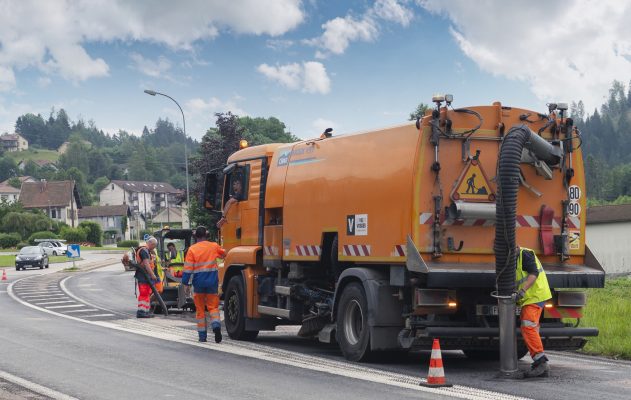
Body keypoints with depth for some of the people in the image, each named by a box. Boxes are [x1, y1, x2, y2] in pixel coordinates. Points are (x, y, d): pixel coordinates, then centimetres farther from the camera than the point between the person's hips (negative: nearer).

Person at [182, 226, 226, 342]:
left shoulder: (192, 249, -4)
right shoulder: (214, 246, 3)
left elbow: (188, 269, -7)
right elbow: (224, 253, 24)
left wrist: (186, 285, -2)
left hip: (198, 283, -1)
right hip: (212, 282, 1)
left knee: (200, 309, 10)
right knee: (213, 306, 7)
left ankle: (202, 336, 10)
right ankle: (216, 325, -22)